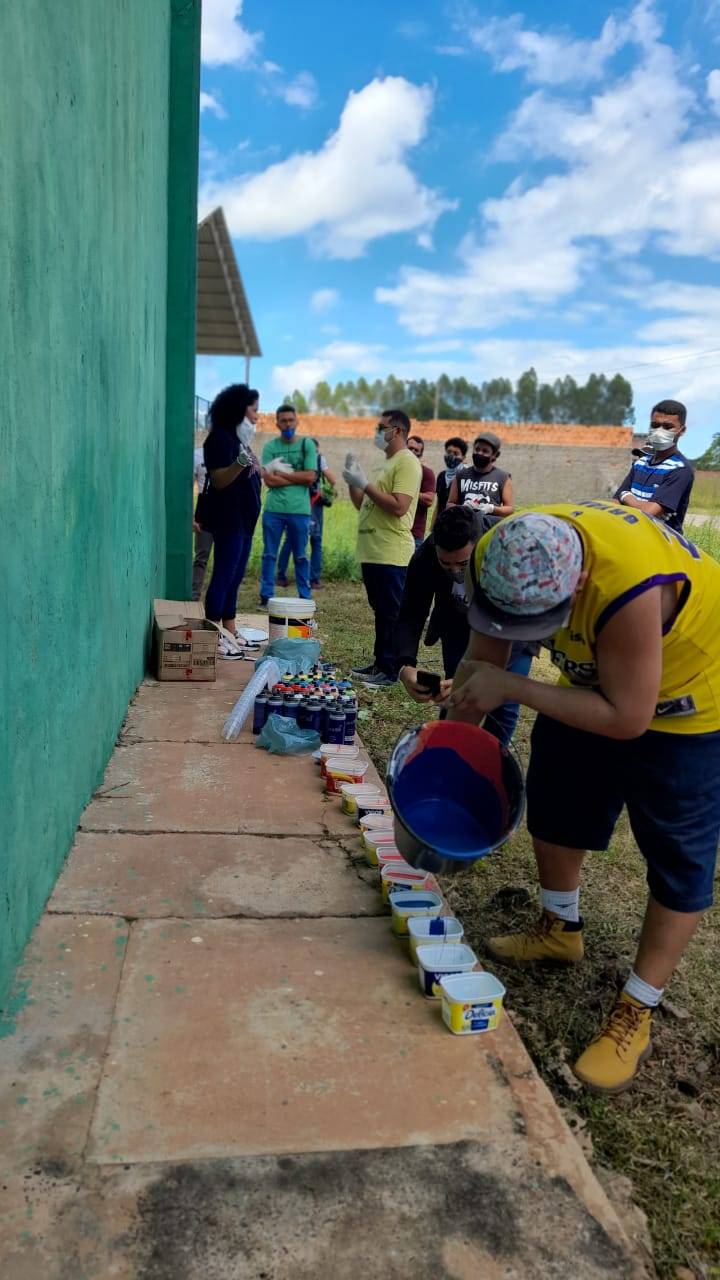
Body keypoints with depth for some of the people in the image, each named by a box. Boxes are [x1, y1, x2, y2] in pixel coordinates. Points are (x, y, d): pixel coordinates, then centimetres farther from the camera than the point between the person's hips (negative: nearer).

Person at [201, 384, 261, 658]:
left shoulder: (239, 439, 16)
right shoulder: (221, 438, -12)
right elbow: (218, 481, -22)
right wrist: (240, 463, -35)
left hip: (243, 519, 10)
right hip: (228, 519, -10)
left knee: (234, 578, 11)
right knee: (224, 576, -9)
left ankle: (229, 633, 17)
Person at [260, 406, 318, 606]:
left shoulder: (307, 444, 4)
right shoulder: (270, 446, 3)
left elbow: (311, 477, -7)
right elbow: (269, 480, -7)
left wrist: (281, 472, -7)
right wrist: (297, 477, -8)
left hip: (300, 510, 0)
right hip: (273, 509, 0)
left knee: (301, 556, 8)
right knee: (269, 554, 5)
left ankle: (305, 598, 15)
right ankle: (266, 596, 12)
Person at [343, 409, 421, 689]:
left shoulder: (407, 463, -9)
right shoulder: (383, 464, 20)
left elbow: (399, 507, -21)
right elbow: (362, 506, 23)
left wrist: (365, 483, -16)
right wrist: (353, 481, 8)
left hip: (391, 554, -9)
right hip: (371, 552, 9)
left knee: (392, 614, -3)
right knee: (380, 612, 15)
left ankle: (391, 671, 4)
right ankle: (380, 662, 24)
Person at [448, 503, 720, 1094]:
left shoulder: (628, 589, -44)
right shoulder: (497, 558, -24)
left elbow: (627, 719, -33)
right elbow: (481, 661, -10)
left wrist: (510, 688, -34)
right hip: (597, 672, 7)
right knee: (555, 798, 16)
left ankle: (636, 1013, 12)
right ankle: (560, 929, 38)